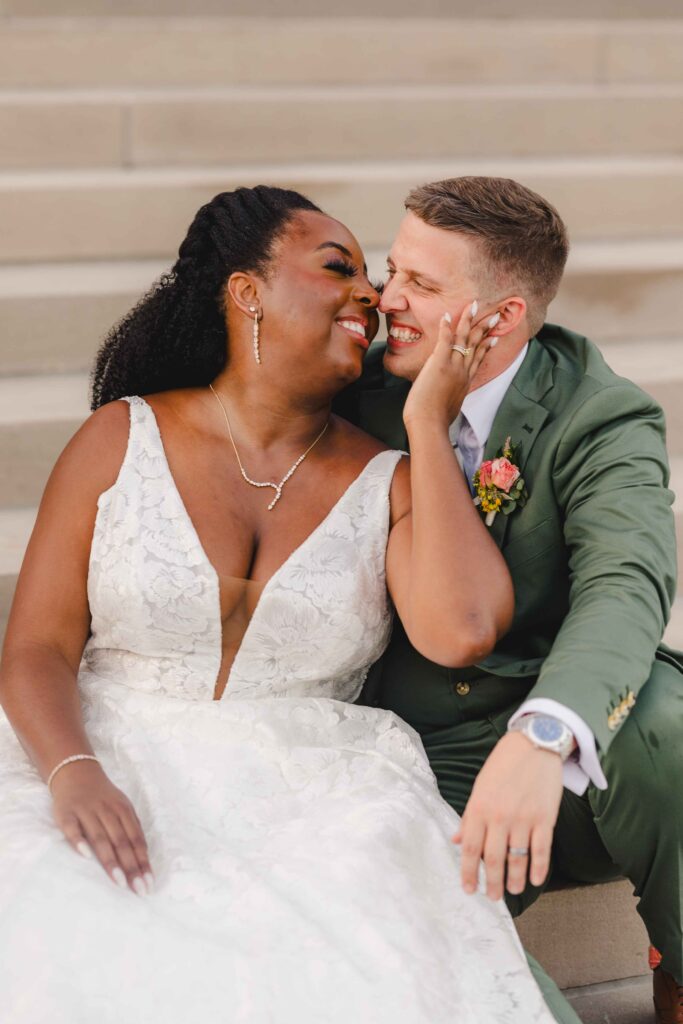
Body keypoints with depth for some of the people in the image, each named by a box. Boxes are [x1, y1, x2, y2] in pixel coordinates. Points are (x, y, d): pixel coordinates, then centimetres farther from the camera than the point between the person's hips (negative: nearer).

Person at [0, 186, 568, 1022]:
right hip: (117, 772, 0)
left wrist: (429, 425, -5)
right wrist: (72, 774, -20)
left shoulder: (389, 482, 6)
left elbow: (460, 631, -15)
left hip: (307, 797, 1)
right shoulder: (121, 439, 5)